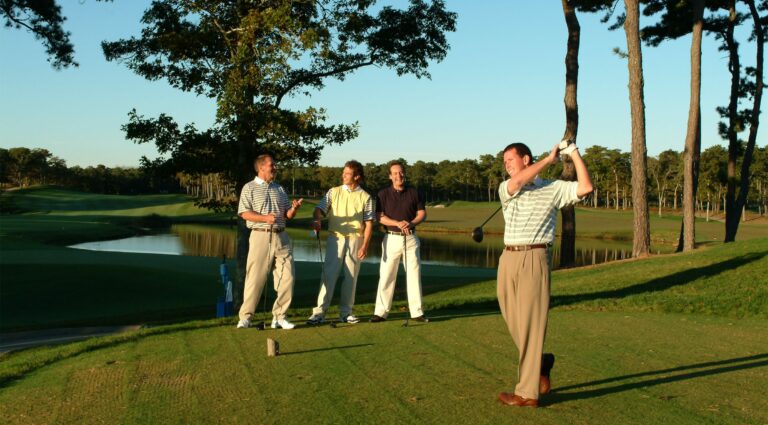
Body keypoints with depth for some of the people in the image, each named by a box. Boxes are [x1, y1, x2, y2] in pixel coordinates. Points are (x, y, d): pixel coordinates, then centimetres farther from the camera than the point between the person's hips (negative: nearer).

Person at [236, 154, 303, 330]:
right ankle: (245, 317, 7)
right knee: (255, 278, -4)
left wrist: (294, 208, -5)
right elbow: (244, 213, -7)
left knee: (287, 278, -1)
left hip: (281, 237, 5)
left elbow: (288, 215, 17)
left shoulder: (279, 188, 19)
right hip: (260, 236, -5)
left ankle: (279, 316, 9)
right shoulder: (250, 188, 4)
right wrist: (265, 218, -20)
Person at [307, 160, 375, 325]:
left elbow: (369, 223, 1)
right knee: (329, 274, -5)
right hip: (335, 238, 0)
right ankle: (319, 312, -6)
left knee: (351, 276, 5)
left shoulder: (365, 197, 4)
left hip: (355, 239, 0)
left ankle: (345, 312, 16)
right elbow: (320, 208, -3)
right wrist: (317, 219, -26)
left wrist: (365, 245, -7)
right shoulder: (334, 192, 7)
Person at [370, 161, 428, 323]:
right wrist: (398, 223, -19)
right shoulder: (383, 194, 2)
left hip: (411, 237, 2)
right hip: (392, 238, -1)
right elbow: (380, 217, -5)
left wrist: (411, 223, -13)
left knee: (414, 275, 2)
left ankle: (417, 312, 8)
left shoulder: (414, 193, 7)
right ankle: (381, 312, 3)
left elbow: (422, 213, 7)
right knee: (386, 275, -2)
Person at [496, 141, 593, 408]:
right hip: (508, 259, 5)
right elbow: (518, 181, -11)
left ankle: (528, 393, 2)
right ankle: (541, 364, 33)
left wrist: (574, 154, -4)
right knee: (513, 321, 9)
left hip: (535, 260, -5)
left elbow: (586, 188, -8)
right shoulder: (505, 189, 11)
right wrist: (550, 159, -4)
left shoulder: (553, 188, 5)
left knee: (530, 325, -4)